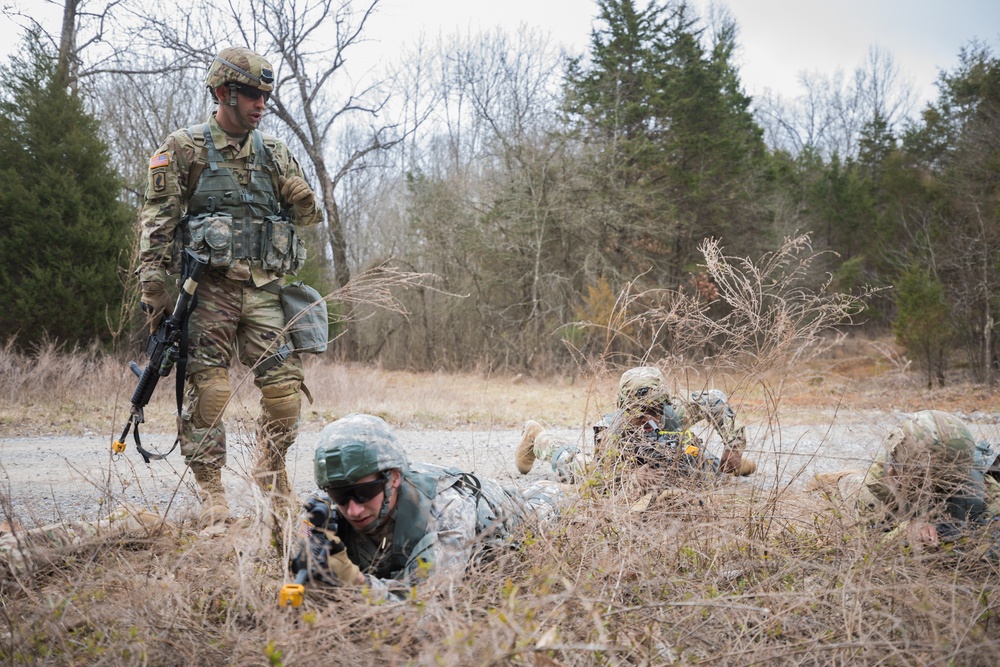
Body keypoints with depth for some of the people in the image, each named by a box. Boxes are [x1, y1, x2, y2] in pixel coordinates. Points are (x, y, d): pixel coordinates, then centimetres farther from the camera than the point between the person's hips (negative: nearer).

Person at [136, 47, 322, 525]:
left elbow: (308, 215, 18)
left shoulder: (273, 152, 15)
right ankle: (211, 495, 6)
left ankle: (272, 475, 21)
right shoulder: (185, 149, 2)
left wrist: (298, 193, -1)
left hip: (263, 289, 4)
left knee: (286, 387, -2)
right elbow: (157, 221, -2)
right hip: (209, 289, -4)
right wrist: (154, 287, -8)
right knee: (208, 392, -5)